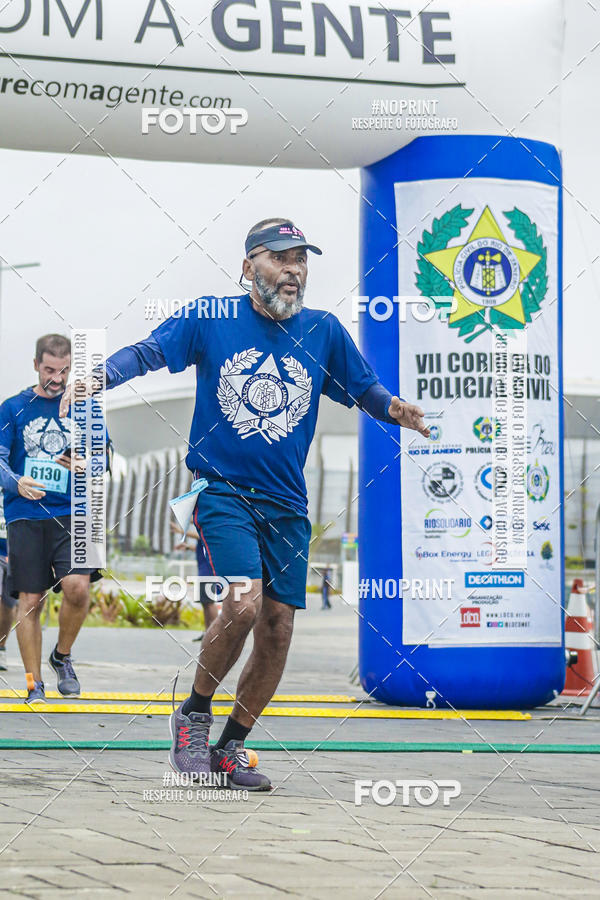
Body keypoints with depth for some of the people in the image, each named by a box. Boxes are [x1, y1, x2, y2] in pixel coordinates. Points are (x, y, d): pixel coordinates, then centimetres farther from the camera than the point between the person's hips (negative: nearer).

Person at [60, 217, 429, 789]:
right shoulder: (210, 318, 0)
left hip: (286, 504, 4)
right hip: (221, 488, -4)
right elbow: (148, 352, -1)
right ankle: (194, 713, 1)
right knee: (244, 601, -23)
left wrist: (393, 409, -10)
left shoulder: (323, 331, 6)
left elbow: (363, 388, 11)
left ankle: (229, 748, 19)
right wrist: (98, 377, -20)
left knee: (277, 628, 1)